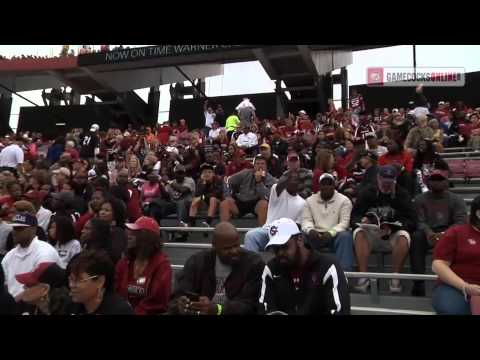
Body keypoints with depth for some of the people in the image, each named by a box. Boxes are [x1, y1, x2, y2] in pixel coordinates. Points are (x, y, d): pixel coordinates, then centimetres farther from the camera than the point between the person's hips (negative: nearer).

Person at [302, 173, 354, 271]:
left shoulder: (344, 200, 3)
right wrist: (310, 230, -22)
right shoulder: (310, 200, 11)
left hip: (335, 235, -2)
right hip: (316, 235, 2)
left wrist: (330, 233, -25)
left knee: (345, 236, -34)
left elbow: (344, 222, -6)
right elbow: (306, 220, 3)